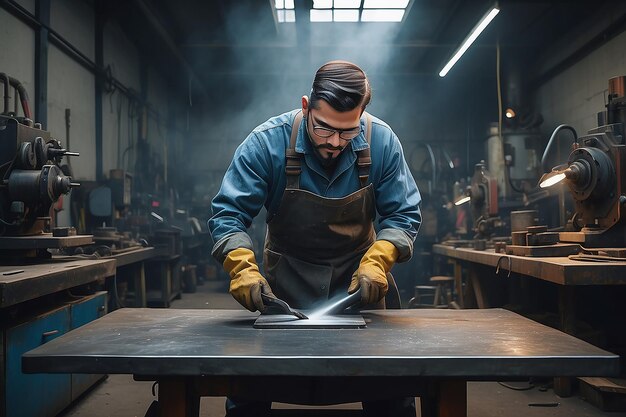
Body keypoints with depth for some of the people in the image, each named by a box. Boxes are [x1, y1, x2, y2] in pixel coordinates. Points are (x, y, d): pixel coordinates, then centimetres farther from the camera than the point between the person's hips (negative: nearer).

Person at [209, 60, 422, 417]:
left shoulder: (381, 141, -15)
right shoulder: (267, 142, -20)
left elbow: (403, 215, -9)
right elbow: (228, 213, -17)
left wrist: (377, 260, -27)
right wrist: (243, 268, -34)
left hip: (357, 276, 1)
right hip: (287, 278, -1)